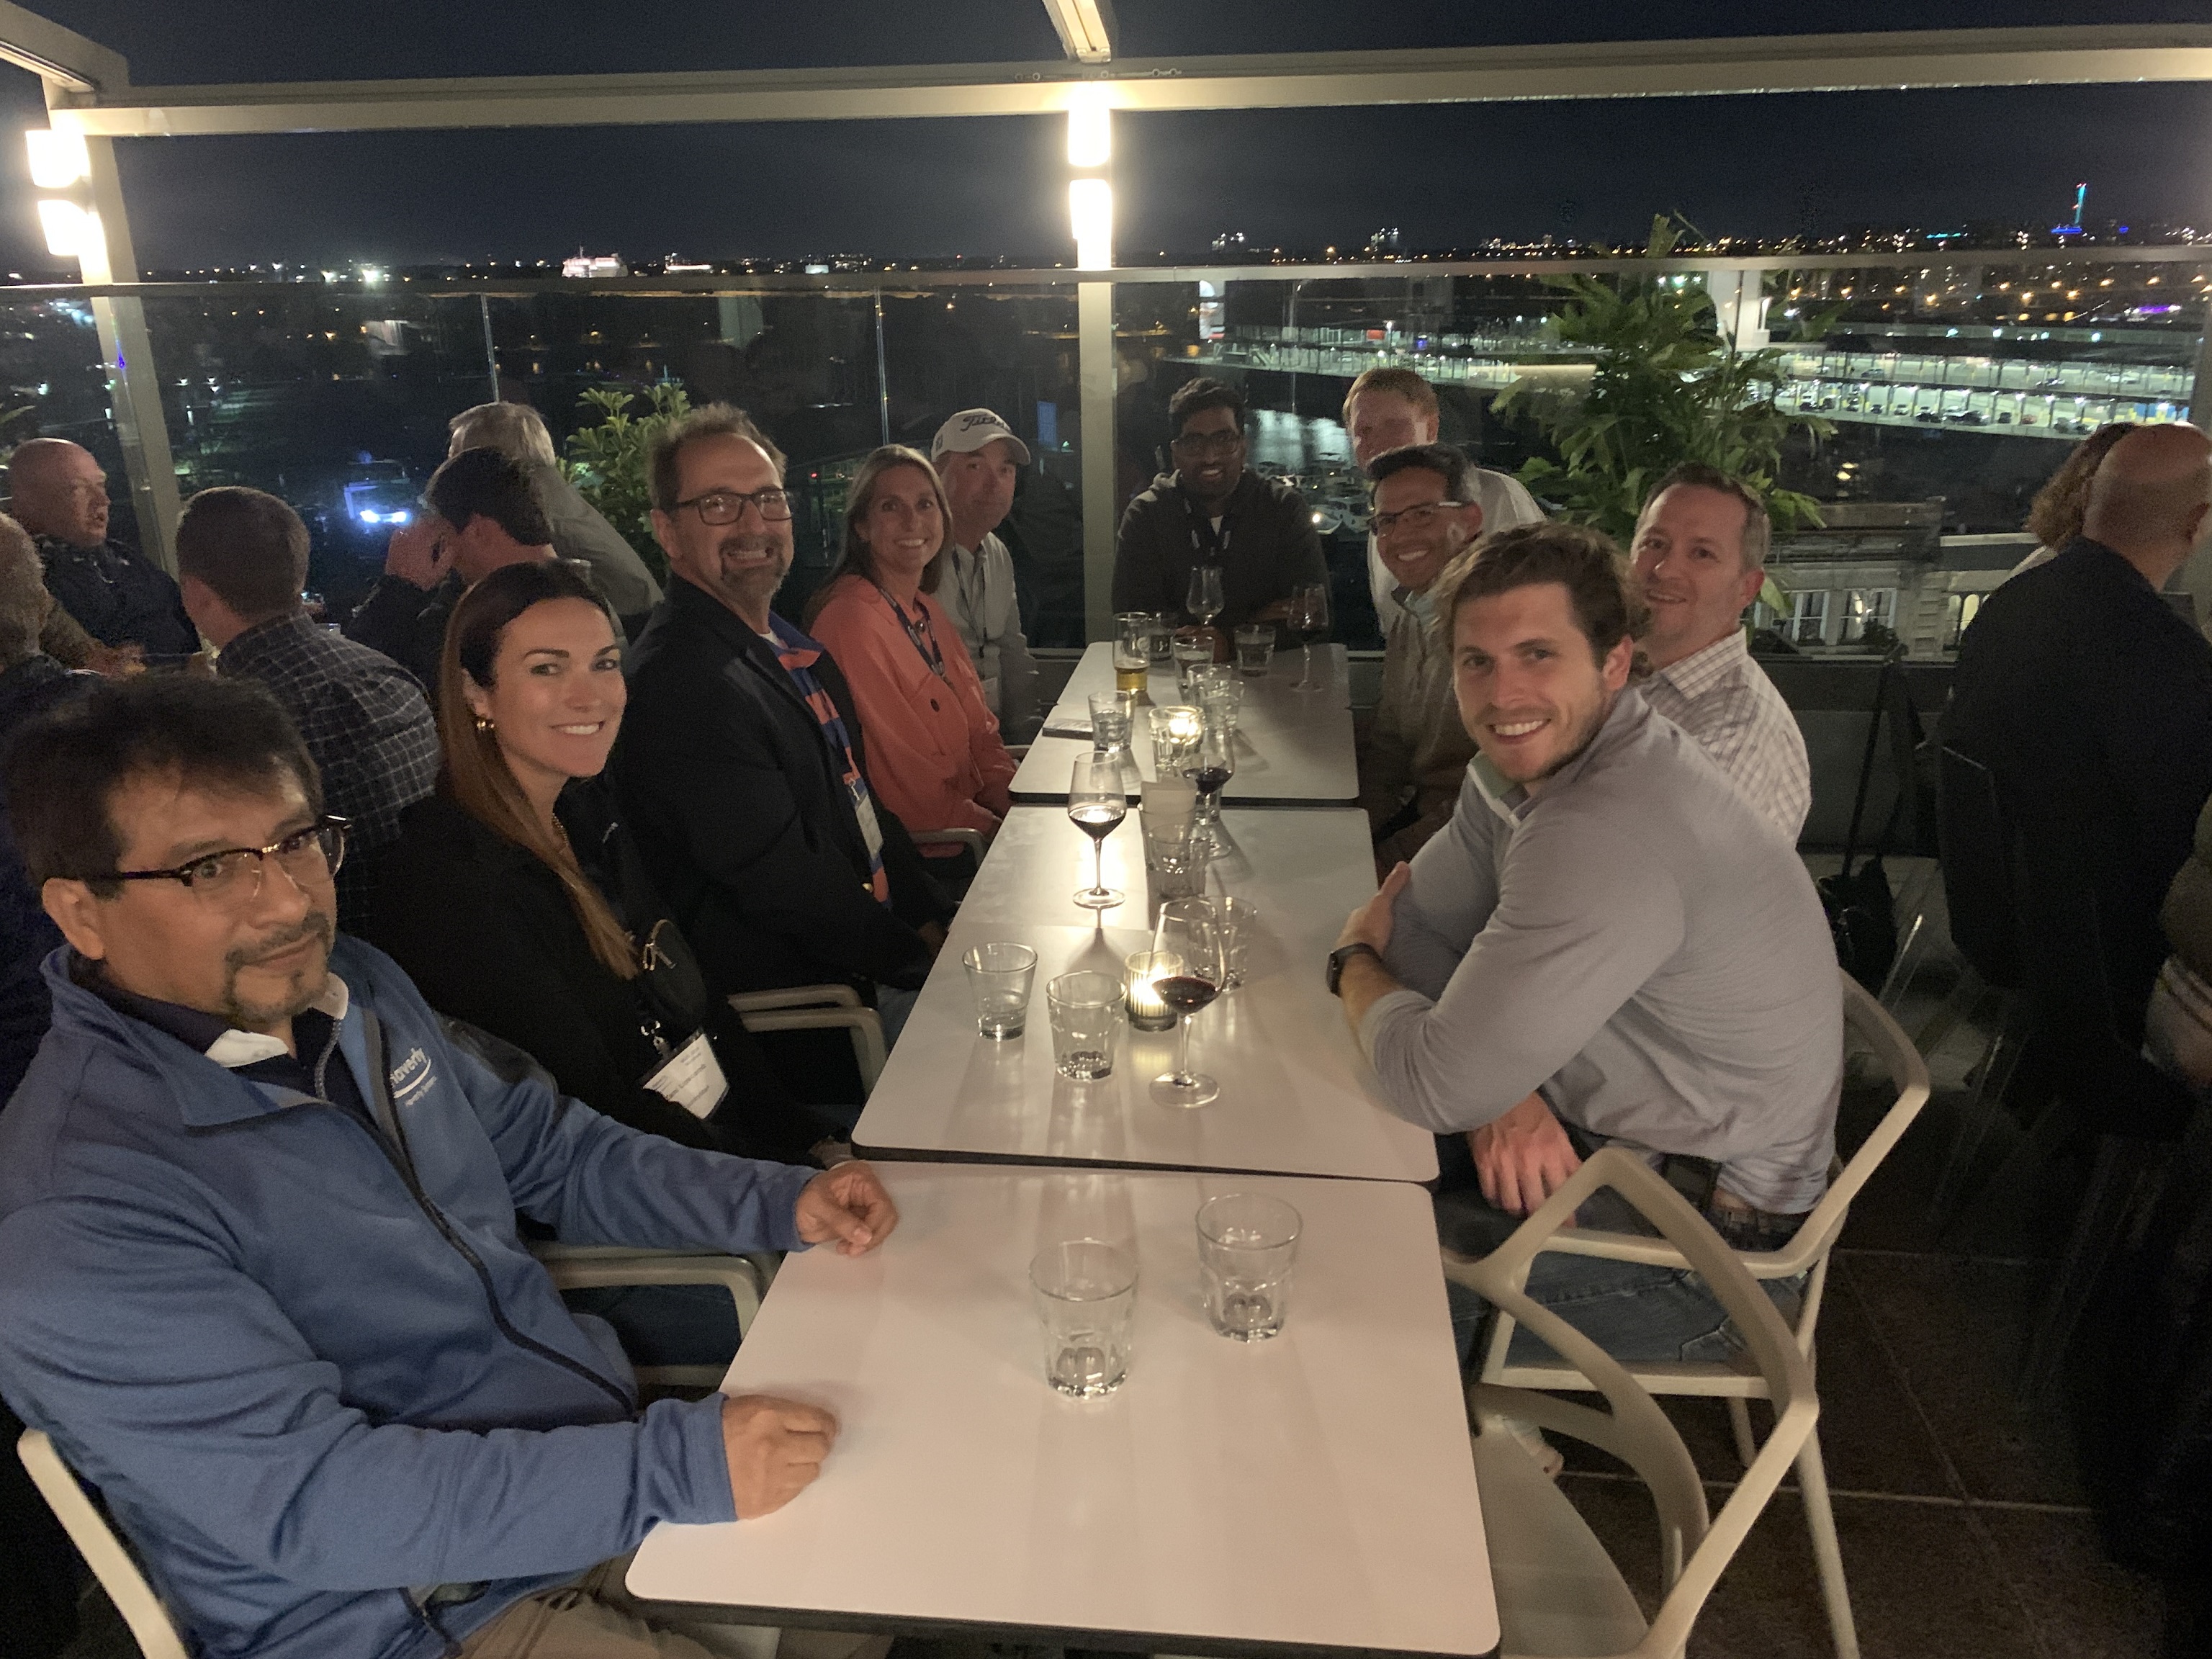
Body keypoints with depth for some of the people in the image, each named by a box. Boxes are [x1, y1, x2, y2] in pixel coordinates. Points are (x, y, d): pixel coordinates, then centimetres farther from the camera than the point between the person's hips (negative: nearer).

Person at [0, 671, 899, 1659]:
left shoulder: (354, 986, 1)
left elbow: (545, 1149, 11)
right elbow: (309, 1503, -26)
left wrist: (779, 1205, -1)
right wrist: (677, 1467, -31)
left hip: (617, 1457, 7)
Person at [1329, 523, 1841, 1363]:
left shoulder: (1607, 837, -34)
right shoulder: (1525, 761, -3)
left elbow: (1434, 1086, -30)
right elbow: (1415, 921, 0)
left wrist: (1357, 962, -8)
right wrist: (1499, 1090, -19)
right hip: (1599, 1129, 8)